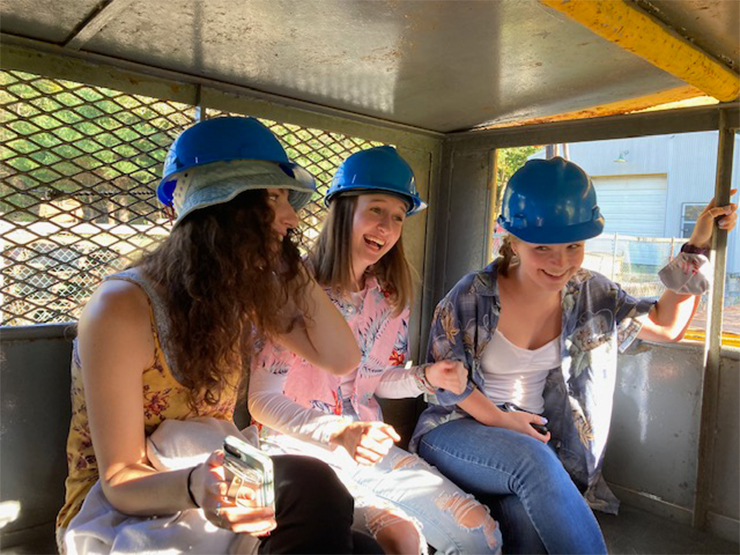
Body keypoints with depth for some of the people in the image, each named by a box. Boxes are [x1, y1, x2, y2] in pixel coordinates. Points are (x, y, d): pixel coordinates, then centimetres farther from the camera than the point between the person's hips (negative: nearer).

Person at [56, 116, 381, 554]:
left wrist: (291, 264, -10)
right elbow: (120, 481, -18)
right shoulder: (124, 308, -21)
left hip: (223, 489, 5)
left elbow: (342, 359, -5)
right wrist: (195, 487, -40)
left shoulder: (247, 294, -4)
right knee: (306, 486, -31)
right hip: (119, 514, -5)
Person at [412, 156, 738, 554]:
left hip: (532, 441, 2)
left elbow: (667, 326, 6)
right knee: (534, 461, -35)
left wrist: (697, 249, 1)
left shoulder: (588, 293, 0)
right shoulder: (473, 296, -12)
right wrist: (500, 420, -13)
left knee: (528, 523, -33)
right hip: (458, 429, -2)